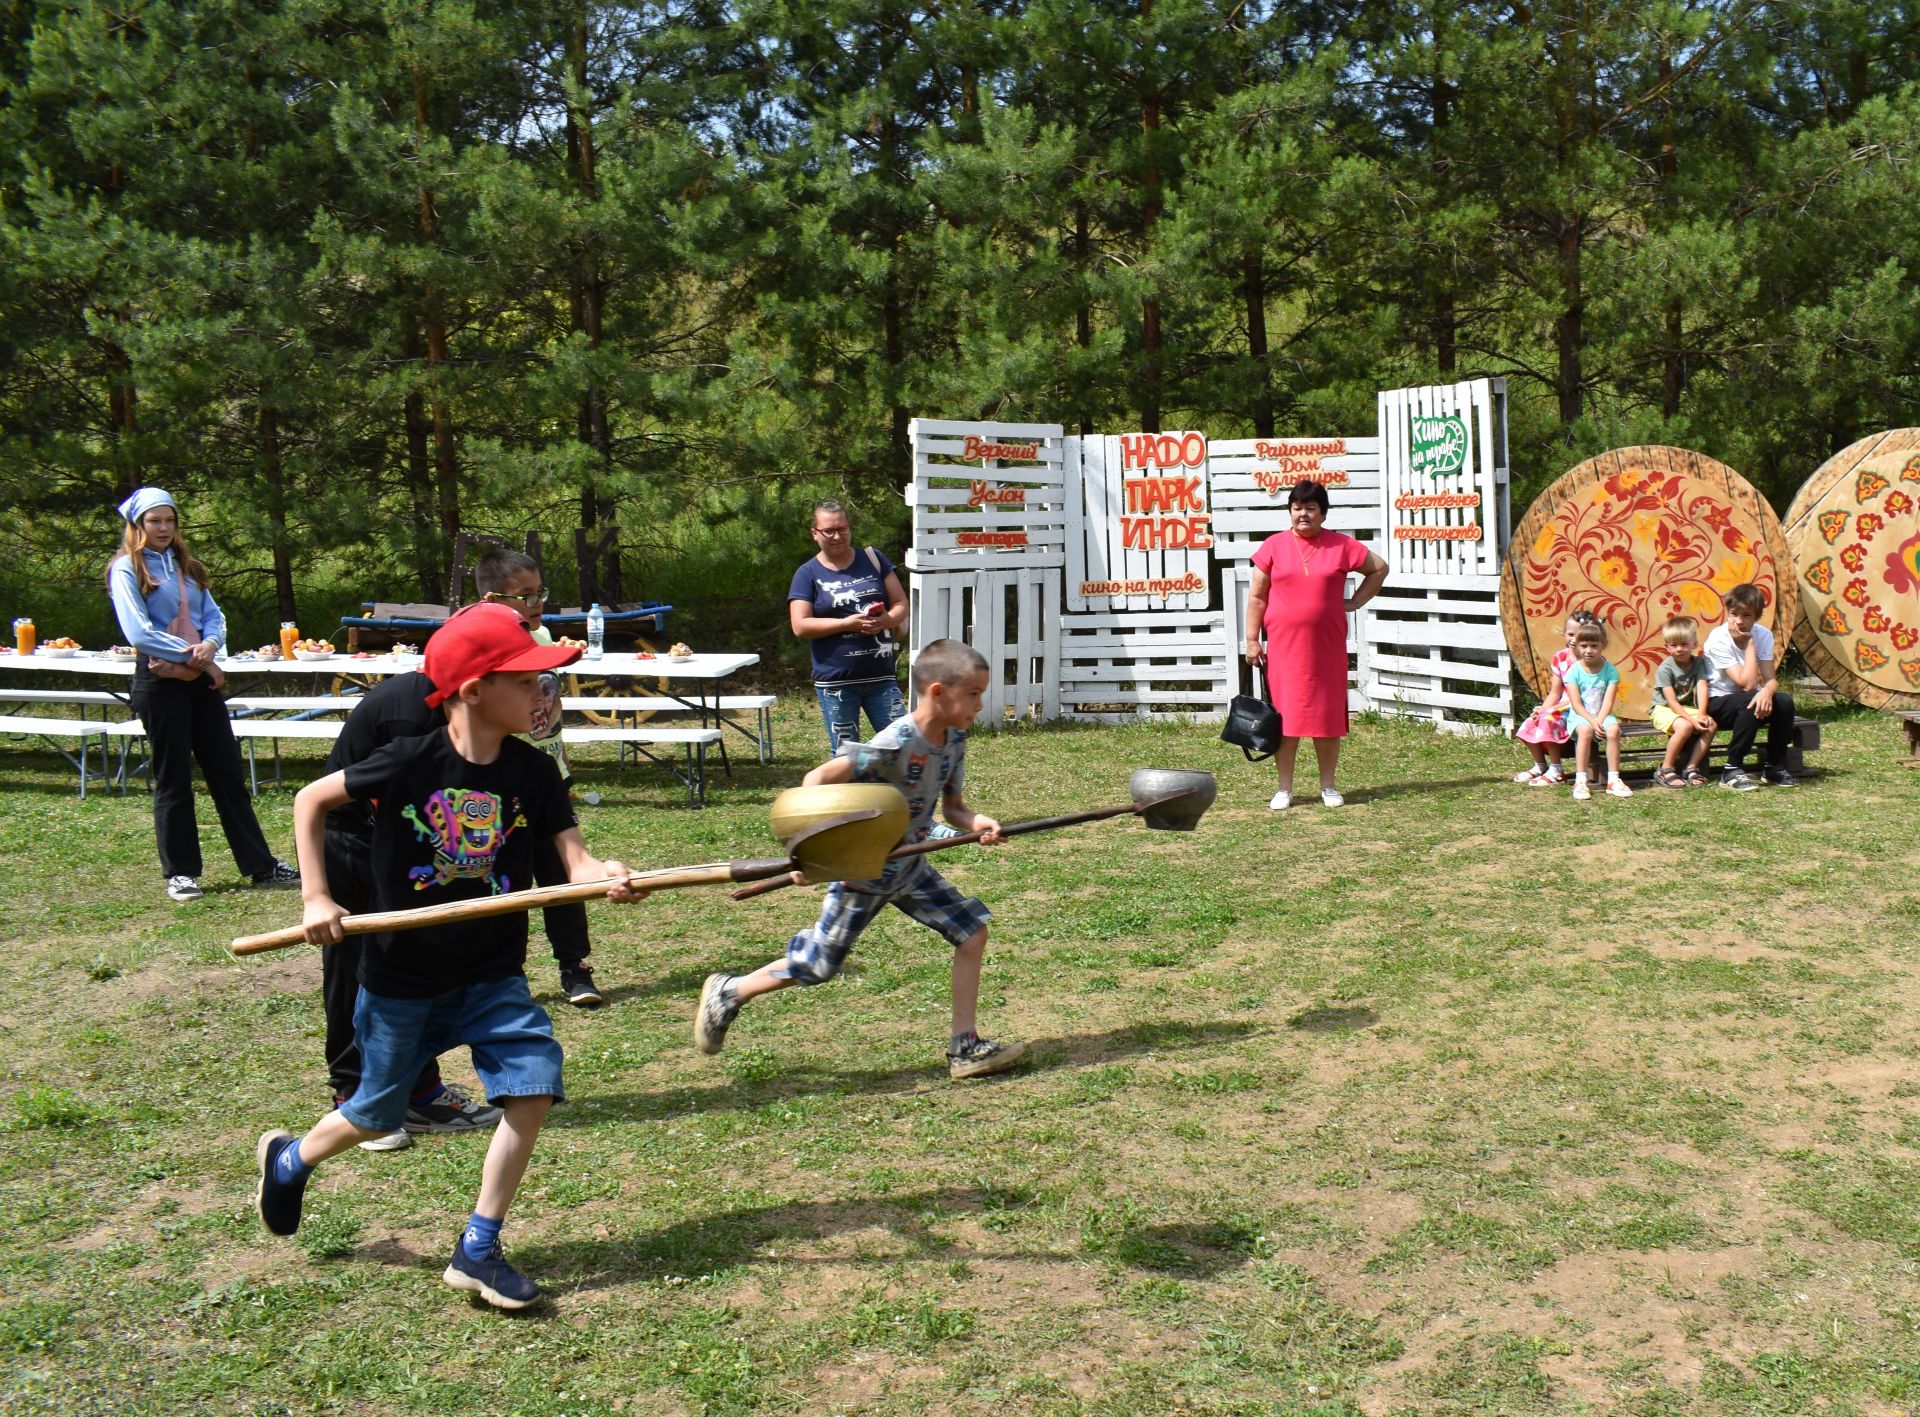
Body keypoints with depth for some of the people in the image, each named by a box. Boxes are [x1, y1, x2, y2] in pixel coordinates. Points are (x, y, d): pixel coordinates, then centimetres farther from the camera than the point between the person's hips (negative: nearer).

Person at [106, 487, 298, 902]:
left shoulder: (187, 566, 15)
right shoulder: (126, 570, -3)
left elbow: (214, 616, 10)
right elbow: (139, 632, -13)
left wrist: (210, 644, -11)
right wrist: (192, 655, -12)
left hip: (201, 679, 6)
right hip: (160, 681, -6)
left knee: (228, 773, 6)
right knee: (173, 779, 1)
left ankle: (260, 864, 9)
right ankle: (180, 872, 11)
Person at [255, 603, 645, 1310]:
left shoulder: (533, 773, -8)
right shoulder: (411, 762, -16)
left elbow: (573, 856, -17)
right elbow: (311, 800, -4)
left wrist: (607, 876, -40)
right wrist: (318, 898, -9)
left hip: (492, 977, 3)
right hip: (400, 979, -2)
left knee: (534, 1082, -15)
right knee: (377, 1115, 12)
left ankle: (477, 1250, 0)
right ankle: (288, 1159, 48)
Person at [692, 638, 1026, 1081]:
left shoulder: (954, 739, -5)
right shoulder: (895, 745, -30)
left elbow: (951, 806, 2)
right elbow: (817, 779, -30)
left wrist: (976, 822, -19)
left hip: (910, 867, 8)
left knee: (972, 931, 1)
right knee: (816, 965, 4)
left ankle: (965, 1048, 9)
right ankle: (728, 993, 26)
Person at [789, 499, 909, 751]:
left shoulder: (873, 559, 8)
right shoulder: (808, 574, 0)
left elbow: (901, 604, 8)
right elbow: (800, 626, -9)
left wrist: (888, 619, -15)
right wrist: (848, 623, -18)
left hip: (881, 676, 2)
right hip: (836, 681, -2)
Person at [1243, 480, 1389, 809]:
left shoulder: (1341, 546, 3)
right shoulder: (1274, 546, 2)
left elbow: (1379, 568, 16)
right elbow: (1256, 597, 4)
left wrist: (1355, 602, 6)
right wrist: (1252, 639, -2)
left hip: (1327, 645, 1)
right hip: (1284, 645, 0)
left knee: (1328, 714, 5)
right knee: (1285, 715, 0)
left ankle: (1328, 786, 16)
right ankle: (1284, 789, 8)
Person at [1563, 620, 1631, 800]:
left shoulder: (1610, 671, 1)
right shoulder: (1574, 671, -3)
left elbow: (1608, 702, -7)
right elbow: (1576, 704, -10)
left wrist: (1599, 721, -23)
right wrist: (1592, 722, -23)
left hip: (1602, 716, 2)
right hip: (1580, 716, -2)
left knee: (1613, 729, -30)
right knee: (1585, 730, -35)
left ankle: (1613, 780, -21)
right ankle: (1580, 781, -32)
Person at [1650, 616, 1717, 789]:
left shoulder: (1698, 663, -1)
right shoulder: (1665, 668, -14)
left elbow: (1702, 687, -15)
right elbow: (1671, 701, -20)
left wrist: (1701, 715, -30)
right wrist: (1692, 720, -29)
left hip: (1688, 708, 5)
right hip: (1663, 709, -5)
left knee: (1711, 725, -22)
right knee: (1684, 726, -34)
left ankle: (1691, 768, -15)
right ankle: (1666, 770, -20)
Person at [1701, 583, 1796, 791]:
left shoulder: (1763, 635, -6)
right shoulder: (1718, 640, -22)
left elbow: (1770, 680, -13)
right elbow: (1747, 684, -28)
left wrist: (1767, 691, -37)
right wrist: (1749, 643, -24)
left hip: (1744, 700, 5)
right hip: (1716, 703, -5)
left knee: (1785, 702, -22)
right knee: (1750, 702, -34)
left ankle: (1774, 767, -6)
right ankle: (1732, 771, -25)